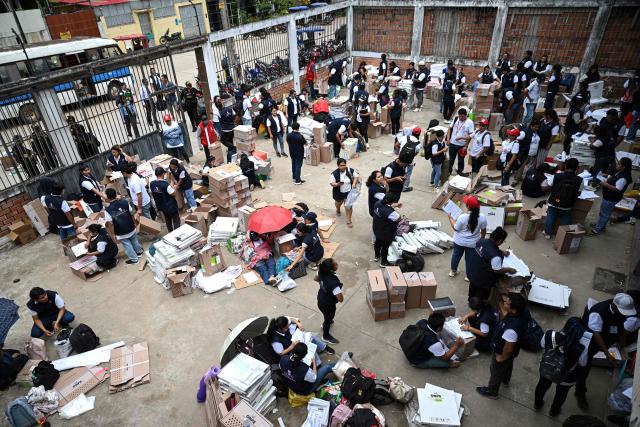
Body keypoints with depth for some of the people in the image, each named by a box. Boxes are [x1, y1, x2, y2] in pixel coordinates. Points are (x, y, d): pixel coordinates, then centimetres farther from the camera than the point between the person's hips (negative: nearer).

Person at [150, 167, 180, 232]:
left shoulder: (151, 184, -10)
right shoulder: (165, 184, -30)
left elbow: (152, 193, 5)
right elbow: (174, 194, -21)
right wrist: (172, 187, -6)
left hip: (161, 206, 7)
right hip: (171, 206, -7)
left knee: (167, 221, 25)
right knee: (176, 221, 11)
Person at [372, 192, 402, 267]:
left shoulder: (378, 203, -14)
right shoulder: (390, 212, -39)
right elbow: (399, 219, -28)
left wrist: (395, 206, -2)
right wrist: (393, 207, -19)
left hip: (377, 230, 7)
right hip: (386, 234, -7)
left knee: (378, 242, 29)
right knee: (385, 247, 16)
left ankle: (376, 256, 54)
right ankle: (384, 262, 38)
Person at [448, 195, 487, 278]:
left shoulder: (462, 217, -28)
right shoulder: (482, 217, -20)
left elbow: (455, 228, -14)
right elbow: (483, 230, -5)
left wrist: (450, 218, 0)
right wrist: (482, 238, 13)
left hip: (459, 242, -1)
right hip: (472, 243, 1)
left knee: (456, 255, 23)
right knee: (469, 258, 21)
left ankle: (453, 271, 43)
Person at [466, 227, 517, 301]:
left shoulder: (482, 241, -13)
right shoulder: (495, 256, -36)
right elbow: (497, 270, -21)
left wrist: (501, 252, 5)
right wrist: (509, 269, -6)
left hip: (471, 272, 8)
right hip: (481, 280, -8)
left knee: (473, 288, 36)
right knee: (481, 298, 21)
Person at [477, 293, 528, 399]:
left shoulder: (512, 329, -47)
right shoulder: (522, 313, -24)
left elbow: (508, 349, -32)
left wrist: (501, 358, -13)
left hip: (503, 353, -7)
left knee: (496, 372, 21)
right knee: (508, 365, 36)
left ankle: (492, 392, 48)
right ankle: (505, 380, 66)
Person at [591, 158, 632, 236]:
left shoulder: (623, 177, -30)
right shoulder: (619, 172, -1)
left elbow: (617, 189, -32)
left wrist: (606, 184, -30)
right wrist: (606, 176, 1)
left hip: (611, 199, -10)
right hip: (608, 196, 10)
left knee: (604, 214, 6)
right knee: (603, 211, 25)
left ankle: (598, 229, 21)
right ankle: (601, 224, 44)